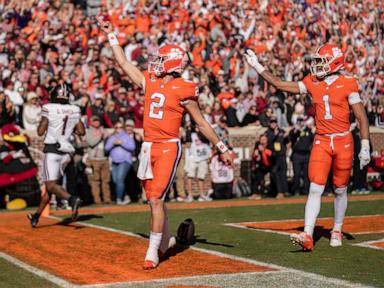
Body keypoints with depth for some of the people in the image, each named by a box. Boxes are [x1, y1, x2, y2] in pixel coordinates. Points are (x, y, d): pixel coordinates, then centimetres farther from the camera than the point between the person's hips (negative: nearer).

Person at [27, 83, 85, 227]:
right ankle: (36, 215, 24)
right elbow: (81, 131, 5)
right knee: (50, 183, 16)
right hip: (66, 152, 6)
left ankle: (72, 199, -36)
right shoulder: (75, 111, 3)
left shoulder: (49, 109, -9)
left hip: (52, 150, -6)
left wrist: (42, 122, 8)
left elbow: (40, 131, -11)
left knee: (51, 185, -10)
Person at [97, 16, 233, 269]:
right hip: (149, 147, 6)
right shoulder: (149, 82, 9)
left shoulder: (183, 90, -7)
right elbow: (123, 62, 18)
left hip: (169, 147, -6)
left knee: (156, 199, -12)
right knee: (154, 200, 15)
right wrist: (111, 35, 21)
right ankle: (166, 238, 36)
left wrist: (223, 148, 2)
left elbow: (202, 123, -1)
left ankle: (153, 252, -4)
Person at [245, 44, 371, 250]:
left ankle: (337, 231, 28)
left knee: (340, 190, 10)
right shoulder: (312, 82, 5)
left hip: (343, 141, -2)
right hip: (321, 141, 2)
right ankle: (307, 236, -15)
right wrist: (257, 66, 5)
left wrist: (365, 147, -8)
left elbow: (361, 117, -5)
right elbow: (280, 85, 8)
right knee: (315, 188, -8)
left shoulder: (348, 84, -6)